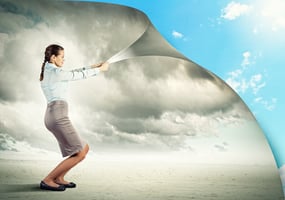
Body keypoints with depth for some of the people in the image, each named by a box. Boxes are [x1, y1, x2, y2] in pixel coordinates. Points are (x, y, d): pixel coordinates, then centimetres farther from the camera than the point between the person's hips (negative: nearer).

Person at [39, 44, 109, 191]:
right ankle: (47, 180, 2)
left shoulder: (48, 72, 19)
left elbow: (75, 73, 25)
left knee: (84, 148, 14)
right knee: (79, 154, -5)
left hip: (53, 116, 10)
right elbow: (79, 75, 0)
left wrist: (94, 66, 25)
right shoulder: (55, 72, -9)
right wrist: (100, 69, 13)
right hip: (58, 116, -10)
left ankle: (59, 178, 21)